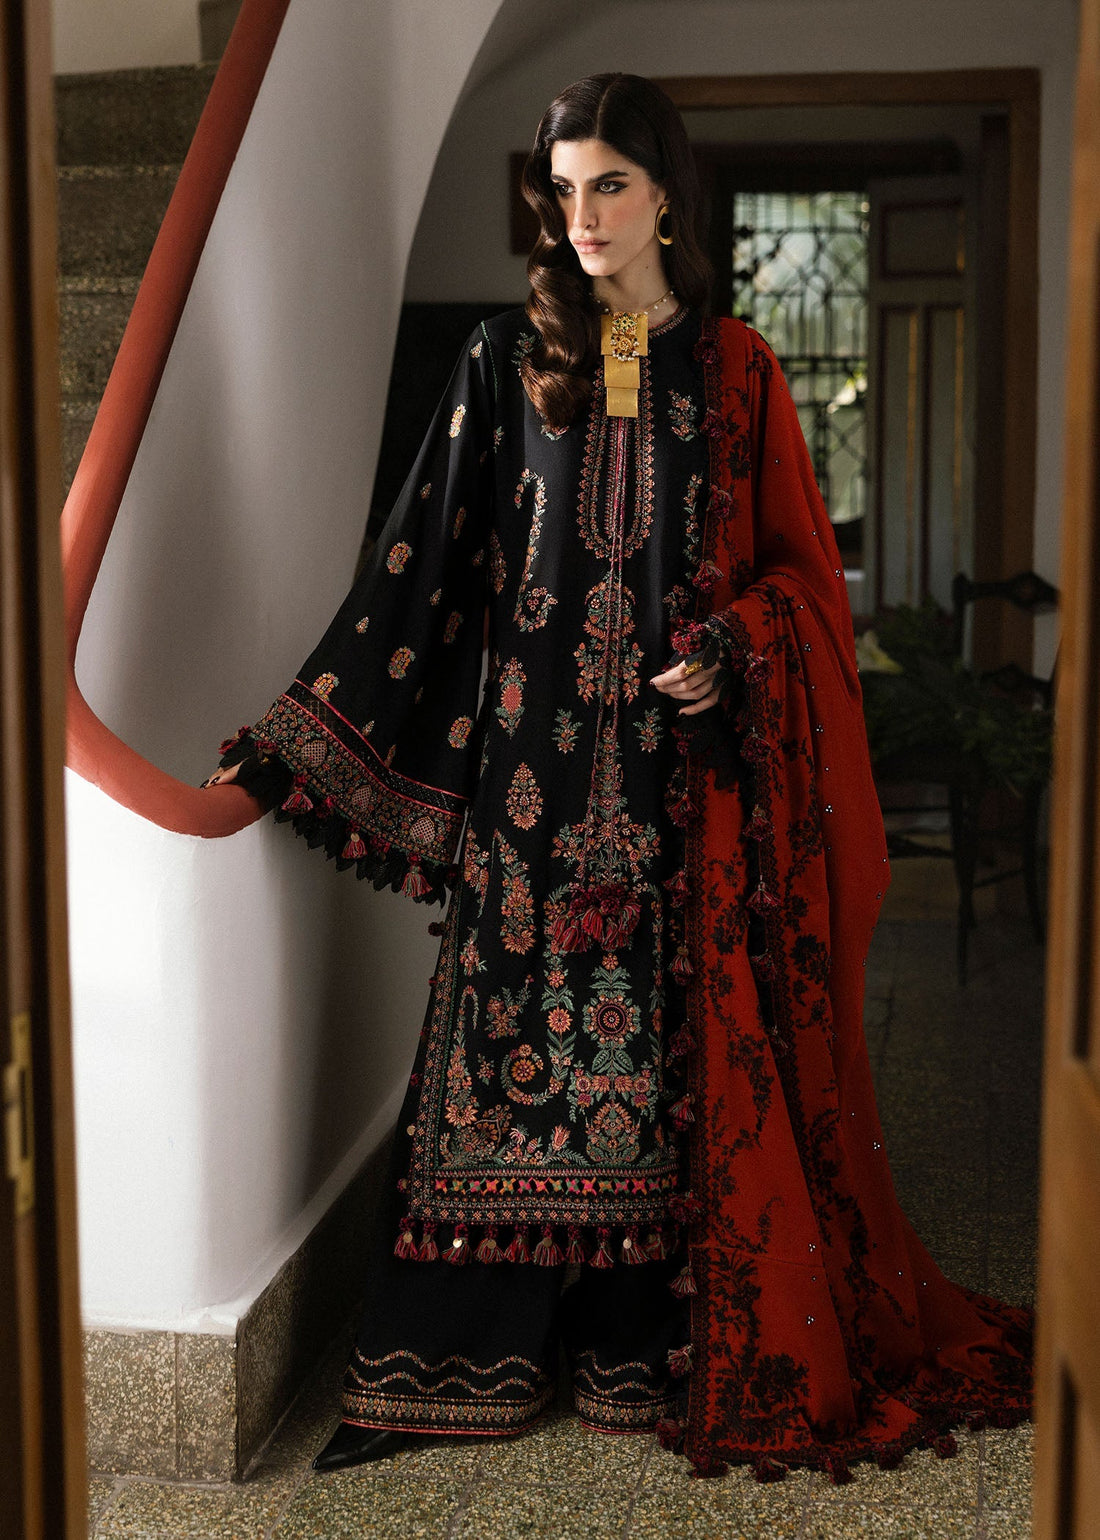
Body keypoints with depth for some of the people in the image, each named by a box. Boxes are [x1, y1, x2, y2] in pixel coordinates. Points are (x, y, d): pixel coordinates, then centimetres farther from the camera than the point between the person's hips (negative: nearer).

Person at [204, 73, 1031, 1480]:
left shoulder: (732, 370, 6)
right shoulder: (505, 363, 6)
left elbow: (798, 567, 8)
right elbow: (422, 563, 2)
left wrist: (734, 648, -14)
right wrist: (296, 738, -3)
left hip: (685, 760, 0)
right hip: (536, 755, 0)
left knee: (688, 1043, 2)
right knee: (514, 1028, 1)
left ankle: (663, 1346, 15)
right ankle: (453, 1359, 10)